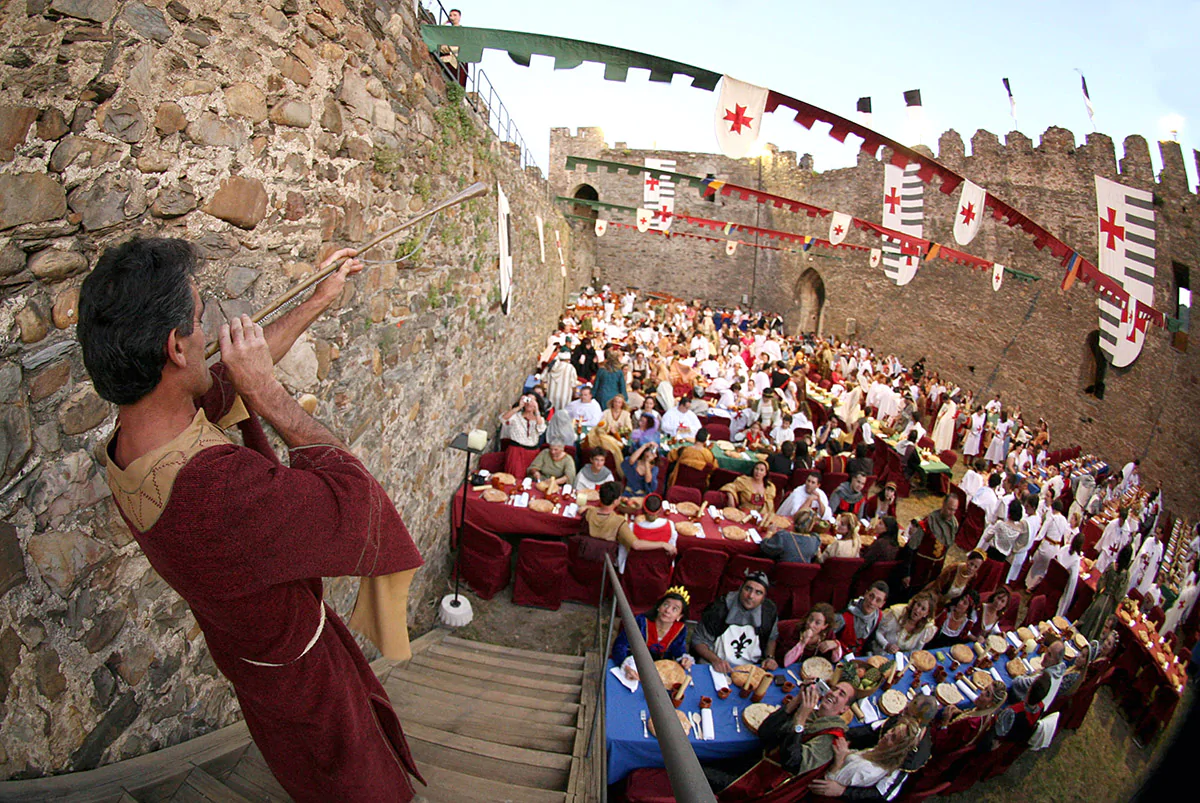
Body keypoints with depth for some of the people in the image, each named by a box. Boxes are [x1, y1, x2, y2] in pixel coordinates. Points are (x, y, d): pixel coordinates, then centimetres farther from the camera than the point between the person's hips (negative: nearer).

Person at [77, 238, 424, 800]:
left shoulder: (126, 449, -16)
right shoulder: (217, 486, -47)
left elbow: (226, 381, -1)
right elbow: (351, 490, -34)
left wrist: (321, 299, 6)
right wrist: (269, 395, -31)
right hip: (293, 667, -8)